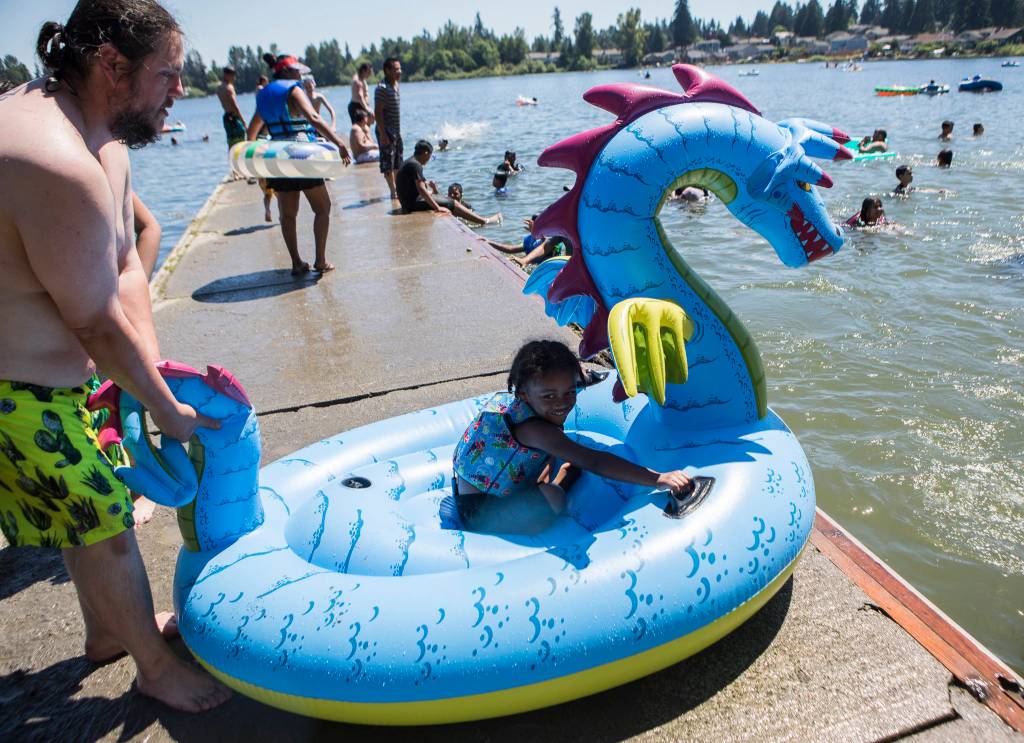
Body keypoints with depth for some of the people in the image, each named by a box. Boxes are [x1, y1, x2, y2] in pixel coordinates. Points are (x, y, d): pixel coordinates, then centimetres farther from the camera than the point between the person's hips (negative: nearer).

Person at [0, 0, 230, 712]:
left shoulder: (103, 133, 2)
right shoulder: (59, 165, -31)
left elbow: (126, 267, 1)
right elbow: (99, 324, -24)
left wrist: (154, 366, -6)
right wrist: (166, 408, -11)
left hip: (60, 370, 10)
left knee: (93, 501, 23)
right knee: (106, 522, 4)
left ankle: (109, 628, 47)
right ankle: (155, 665, 27)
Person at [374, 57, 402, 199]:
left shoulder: (395, 85, 12)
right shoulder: (382, 88, -15)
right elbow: (378, 112, -20)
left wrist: (398, 131, 18)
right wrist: (382, 134, -24)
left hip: (396, 131, 9)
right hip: (386, 131, -9)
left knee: (397, 163, 14)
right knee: (388, 164, -2)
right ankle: (394, 192, 2)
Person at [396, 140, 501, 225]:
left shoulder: (407, 163, 15)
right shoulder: (415, 165, -17)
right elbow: (421, 189, -25)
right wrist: (438, 208, -24)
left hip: (408, 204, 10)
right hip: (415, 203, -10)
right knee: (452, 204, -4)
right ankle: (485, 221, 1)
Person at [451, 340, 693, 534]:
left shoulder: (506, 399, -9)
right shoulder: (532, 428, -33)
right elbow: (593, 461, -41)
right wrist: (659, 479, -44)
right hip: (480, 517, -9)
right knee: (552, 501, -36)